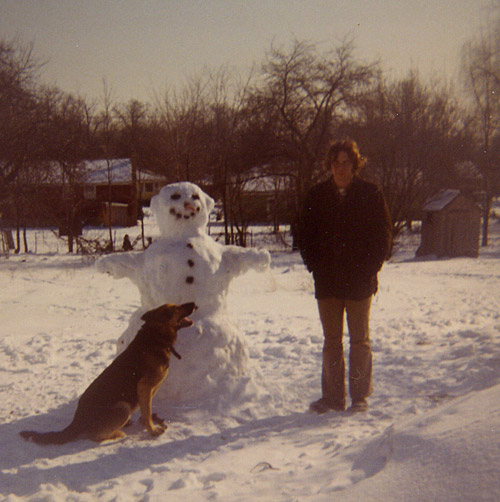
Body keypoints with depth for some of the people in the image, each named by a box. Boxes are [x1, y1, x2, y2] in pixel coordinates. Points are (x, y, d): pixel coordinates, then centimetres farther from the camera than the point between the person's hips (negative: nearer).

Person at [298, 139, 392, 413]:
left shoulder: (370, 194, 0)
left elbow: (383, 235, 1)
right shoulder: (317, 195, 7)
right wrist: (314, 265, -1)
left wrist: (371, 268, -7)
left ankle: (360, 396, 16)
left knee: (359, 340, 6)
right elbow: (305, 234, 10)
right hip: (327, 281, 2)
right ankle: (332, 396, 17)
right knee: (331, 341, 9)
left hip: (359, 280, -2)